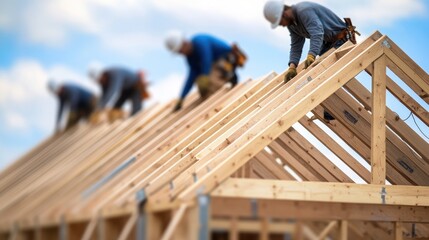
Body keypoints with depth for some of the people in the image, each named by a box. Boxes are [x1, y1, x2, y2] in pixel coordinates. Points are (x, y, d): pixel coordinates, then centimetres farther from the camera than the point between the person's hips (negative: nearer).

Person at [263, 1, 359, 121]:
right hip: (327, 42, 10)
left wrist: (311, 56, -55)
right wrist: (292, 67, -16)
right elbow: (296, 46, 0)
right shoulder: (291, 24, 2)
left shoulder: (304, 11, -29)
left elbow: (317, 33, -42)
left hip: (341, 39, -10)